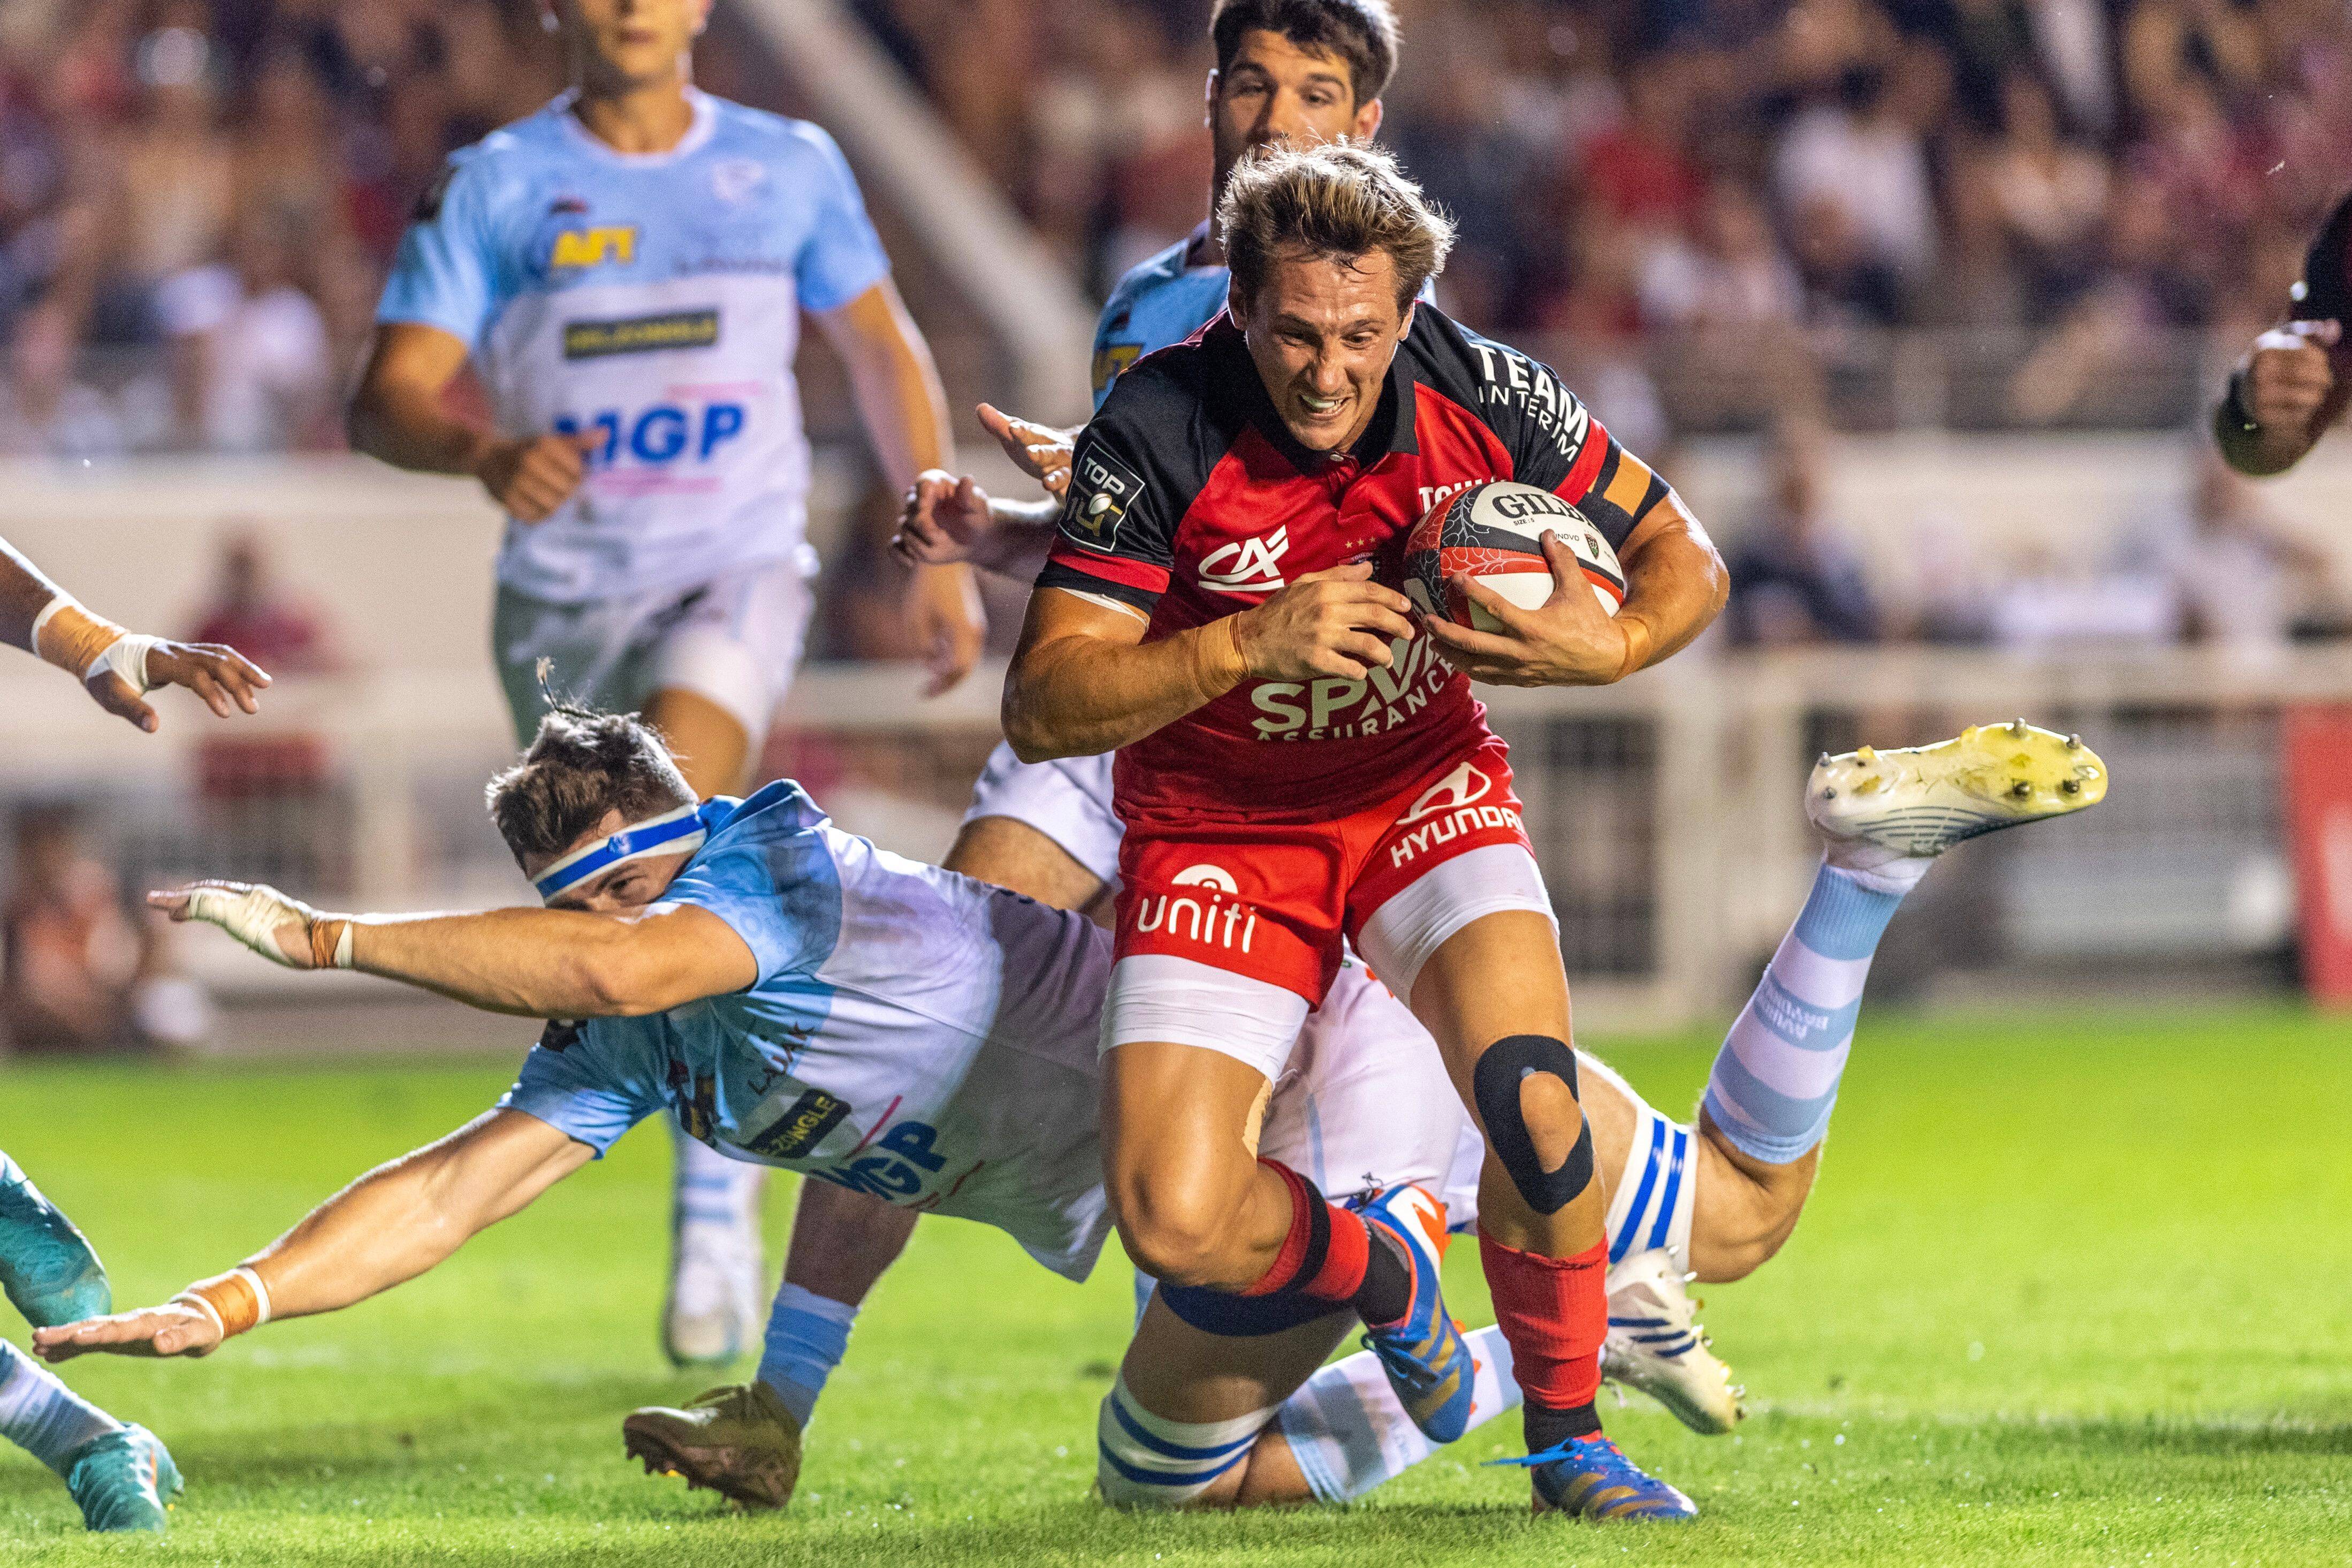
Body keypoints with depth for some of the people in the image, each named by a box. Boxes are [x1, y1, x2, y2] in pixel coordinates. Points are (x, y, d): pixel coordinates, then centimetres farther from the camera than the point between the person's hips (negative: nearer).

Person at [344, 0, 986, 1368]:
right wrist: (487, 453, -31)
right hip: (567, 589, 2)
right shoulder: (495, 189, -2)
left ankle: (716, 1201, -22)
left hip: (738, 572, -2)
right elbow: (388, 397, -9)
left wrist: (942, 551, 12)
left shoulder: (788, 168, 3)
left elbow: (883, 348, 16)